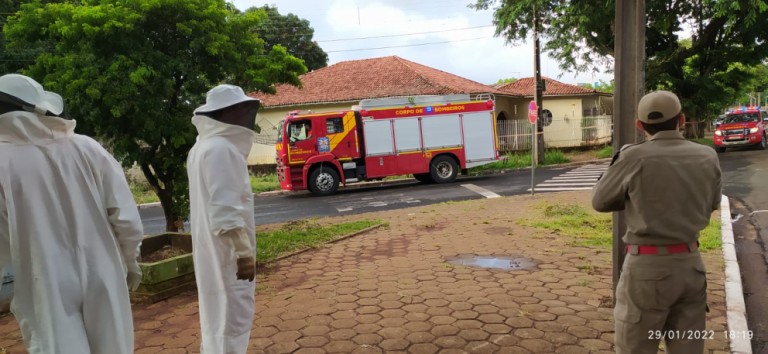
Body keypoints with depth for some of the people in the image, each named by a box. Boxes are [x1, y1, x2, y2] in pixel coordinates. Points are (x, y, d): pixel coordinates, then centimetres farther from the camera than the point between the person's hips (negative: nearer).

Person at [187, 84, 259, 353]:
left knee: (217, 316, 21)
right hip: (227, 253, -10)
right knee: (231, 320, -1)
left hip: (212, 250, 10)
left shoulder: (204, 146, 13)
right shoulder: (221, 149, -20)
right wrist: (244, 252, -21)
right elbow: (226, 209, -26)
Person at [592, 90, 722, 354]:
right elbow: (711, 205, 16)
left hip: (647, 266, -5)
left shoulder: (635, 157, -14)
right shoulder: (708, 157, 1)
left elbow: (600, 201, -2)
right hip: (690, 263, 5)